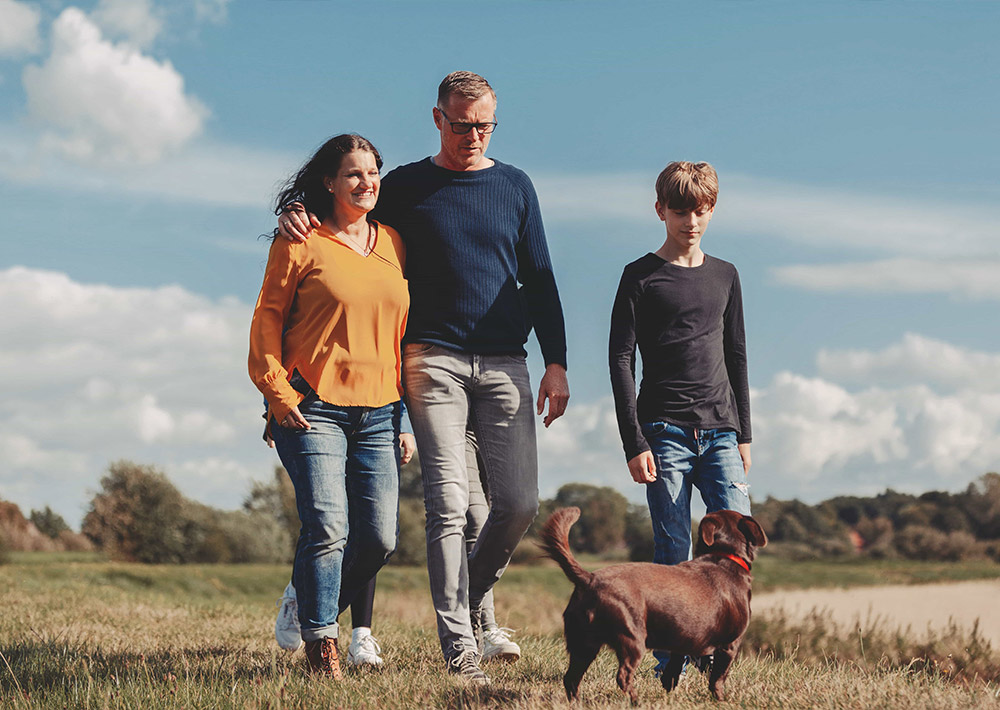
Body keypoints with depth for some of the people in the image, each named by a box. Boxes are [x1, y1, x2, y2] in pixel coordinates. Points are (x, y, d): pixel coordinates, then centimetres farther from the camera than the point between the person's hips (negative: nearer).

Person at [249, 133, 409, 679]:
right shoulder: (300, 242, 0)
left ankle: (315, 603, 25)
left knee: (380, 537, 0)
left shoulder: (393, 243, 14)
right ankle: (321, 644, -3)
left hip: (378, 412, 5)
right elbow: (267, 317, 1)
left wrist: (404, 397, 15)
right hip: (314, 408, -5)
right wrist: (277, 391, -8)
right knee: (327, 528, -14)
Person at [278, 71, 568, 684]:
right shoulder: (405, 186, 7)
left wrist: (557, 363, 6)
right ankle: (460, 649, -8)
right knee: (449, 504, -10)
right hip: (433, 358, -2)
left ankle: (472, 594, 23)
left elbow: (540, 281, 14)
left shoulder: (515, 186, 13)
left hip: (504, 363, 2)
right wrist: (296, 219, -8)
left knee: (520, 503, -5)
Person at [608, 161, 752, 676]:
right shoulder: (641, 277, 2)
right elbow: (621, 360, -2)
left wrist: (743, 434, 14)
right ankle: (670, 662, 3)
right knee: (673, 553, -4)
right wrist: (634, 442, -9)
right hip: (665, 433, -4)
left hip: (720, 432, 4)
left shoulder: (724, 276, 15)